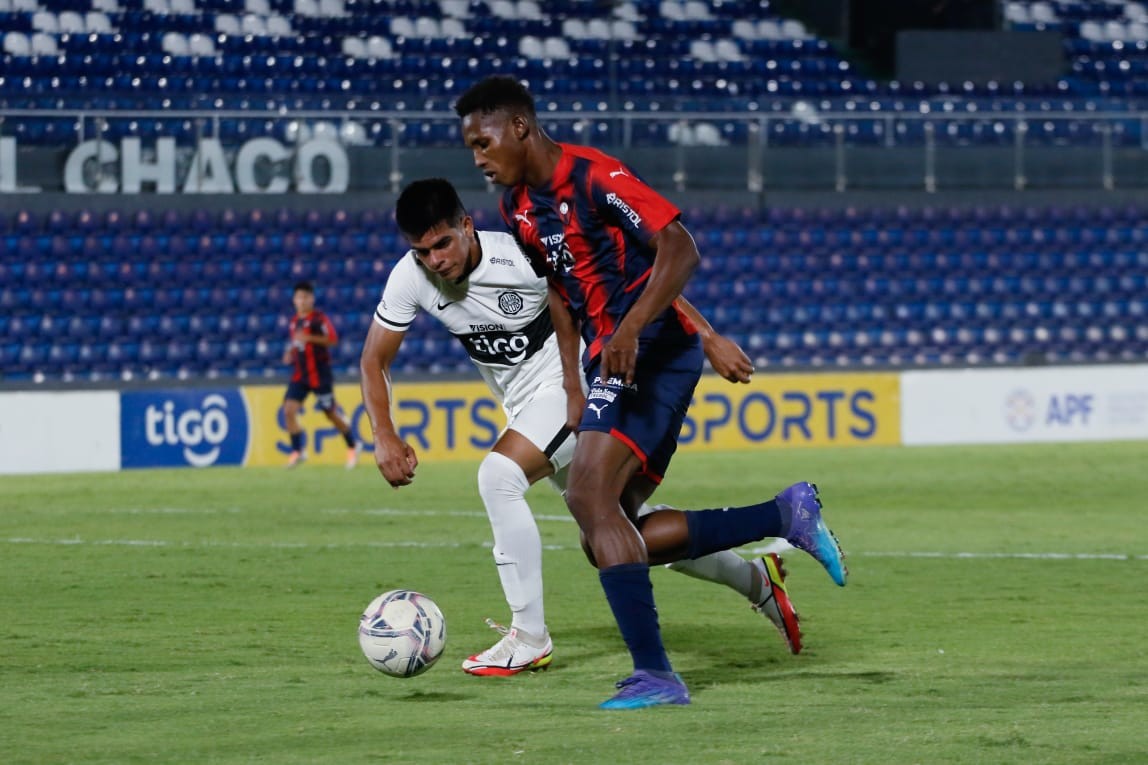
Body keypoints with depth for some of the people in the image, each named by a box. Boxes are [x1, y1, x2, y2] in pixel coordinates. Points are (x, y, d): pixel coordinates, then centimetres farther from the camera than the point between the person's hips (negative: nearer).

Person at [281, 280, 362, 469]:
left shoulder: (319, 318, -9)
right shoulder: (294, 321, 11)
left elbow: (333, 339, -19)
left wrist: (309, 338, -27)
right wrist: (290, 353, 5)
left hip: (320, 374, -6)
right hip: (299, 374, 6)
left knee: (331, 413, 3)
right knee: (289, 409, -11)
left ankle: (353, 446, 23)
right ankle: (298, 451, -2)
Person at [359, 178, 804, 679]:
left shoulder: (524, 256, -27)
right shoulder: (410, 278, -13)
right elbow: (374, 360, -3)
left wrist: (709, 339, -21)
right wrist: (385, 436, -19)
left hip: (572, 387, -7)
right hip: (526, 406, 7)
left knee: (498, 475, -29)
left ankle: (529, 638, -20)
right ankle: (755, 580, 34)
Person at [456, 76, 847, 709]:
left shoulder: (595, 177, -15)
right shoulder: (518, 207, 13)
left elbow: (680, 250, -21)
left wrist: (630, 330, -32)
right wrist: (574, 388, 15)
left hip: (652, 350, -10)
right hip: (610, 362, 10)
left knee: (589, 497, -22)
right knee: (610, 537, 4)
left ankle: (655, 675, -22)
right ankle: (785, 516, 10)